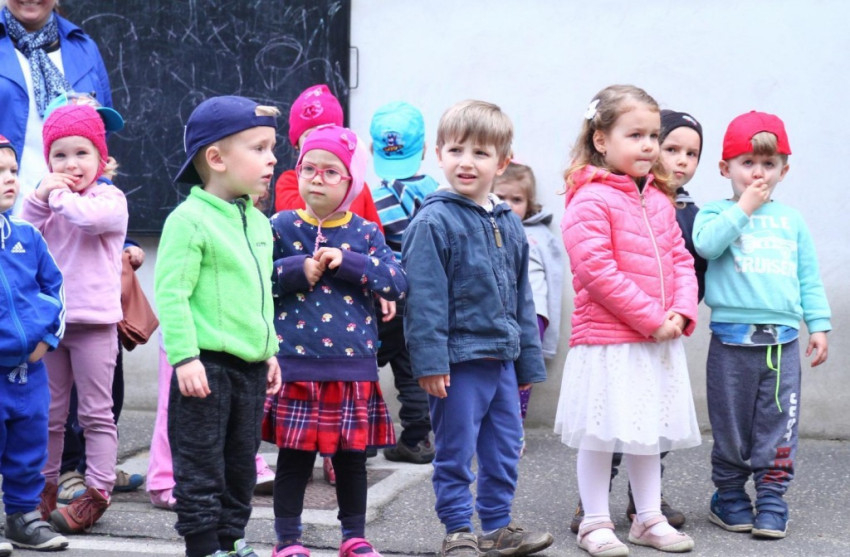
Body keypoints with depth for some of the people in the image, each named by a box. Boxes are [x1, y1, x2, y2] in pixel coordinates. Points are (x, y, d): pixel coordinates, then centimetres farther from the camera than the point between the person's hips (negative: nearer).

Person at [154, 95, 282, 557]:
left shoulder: (257, 222, 13)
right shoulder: (190, 220, -13)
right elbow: (170, 293, -17)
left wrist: (270, 351, 20)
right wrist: (185, 358, -21)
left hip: (250, 367, 8)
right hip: (206, 366, -8)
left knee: (241, 463, 17)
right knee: (201, 467, 0)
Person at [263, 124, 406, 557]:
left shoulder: (365, 234, 4)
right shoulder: (281, 227, 1)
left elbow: (397, 282, -6)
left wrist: (347, 262, -16)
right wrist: (297, 271, -16)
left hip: (352, 367, 2)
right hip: (295, 366, -2)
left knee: (352, 457, 11)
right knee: (294, 456, 5)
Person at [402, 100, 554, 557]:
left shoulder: (509, 225, 10)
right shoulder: (434, 222, -11)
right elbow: (424, 297, -14)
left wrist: (528, 360, 16)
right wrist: (430, 361, -19)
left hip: (502, 360, 7)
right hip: (459, 361, -7)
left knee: (505, 449, 14)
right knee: (456, 451, 2)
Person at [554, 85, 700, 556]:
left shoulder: (659, 200, 11)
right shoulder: (590, 200, -13)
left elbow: (680, 259, 13)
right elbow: (597, 270, -20)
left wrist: (681, 311, -5)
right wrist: (651, 318, -18)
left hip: (659, 340, 7)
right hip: (607, 340, -7)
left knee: (649, 432, 15)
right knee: (600, 433, 2)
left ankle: (649, 518, 26)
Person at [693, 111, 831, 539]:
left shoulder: (791, 220, 14)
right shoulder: (715, 213, 5)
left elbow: (809, 278, 15)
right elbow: (707, 244, -18)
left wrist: (819, 325, 7)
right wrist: (743, 208, -12)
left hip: (782, 340, 2)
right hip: (732, 338, -2)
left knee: (777, 425, 1)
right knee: (731, 426, 4)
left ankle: (771, 502, 10)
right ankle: (729, 497, 17)